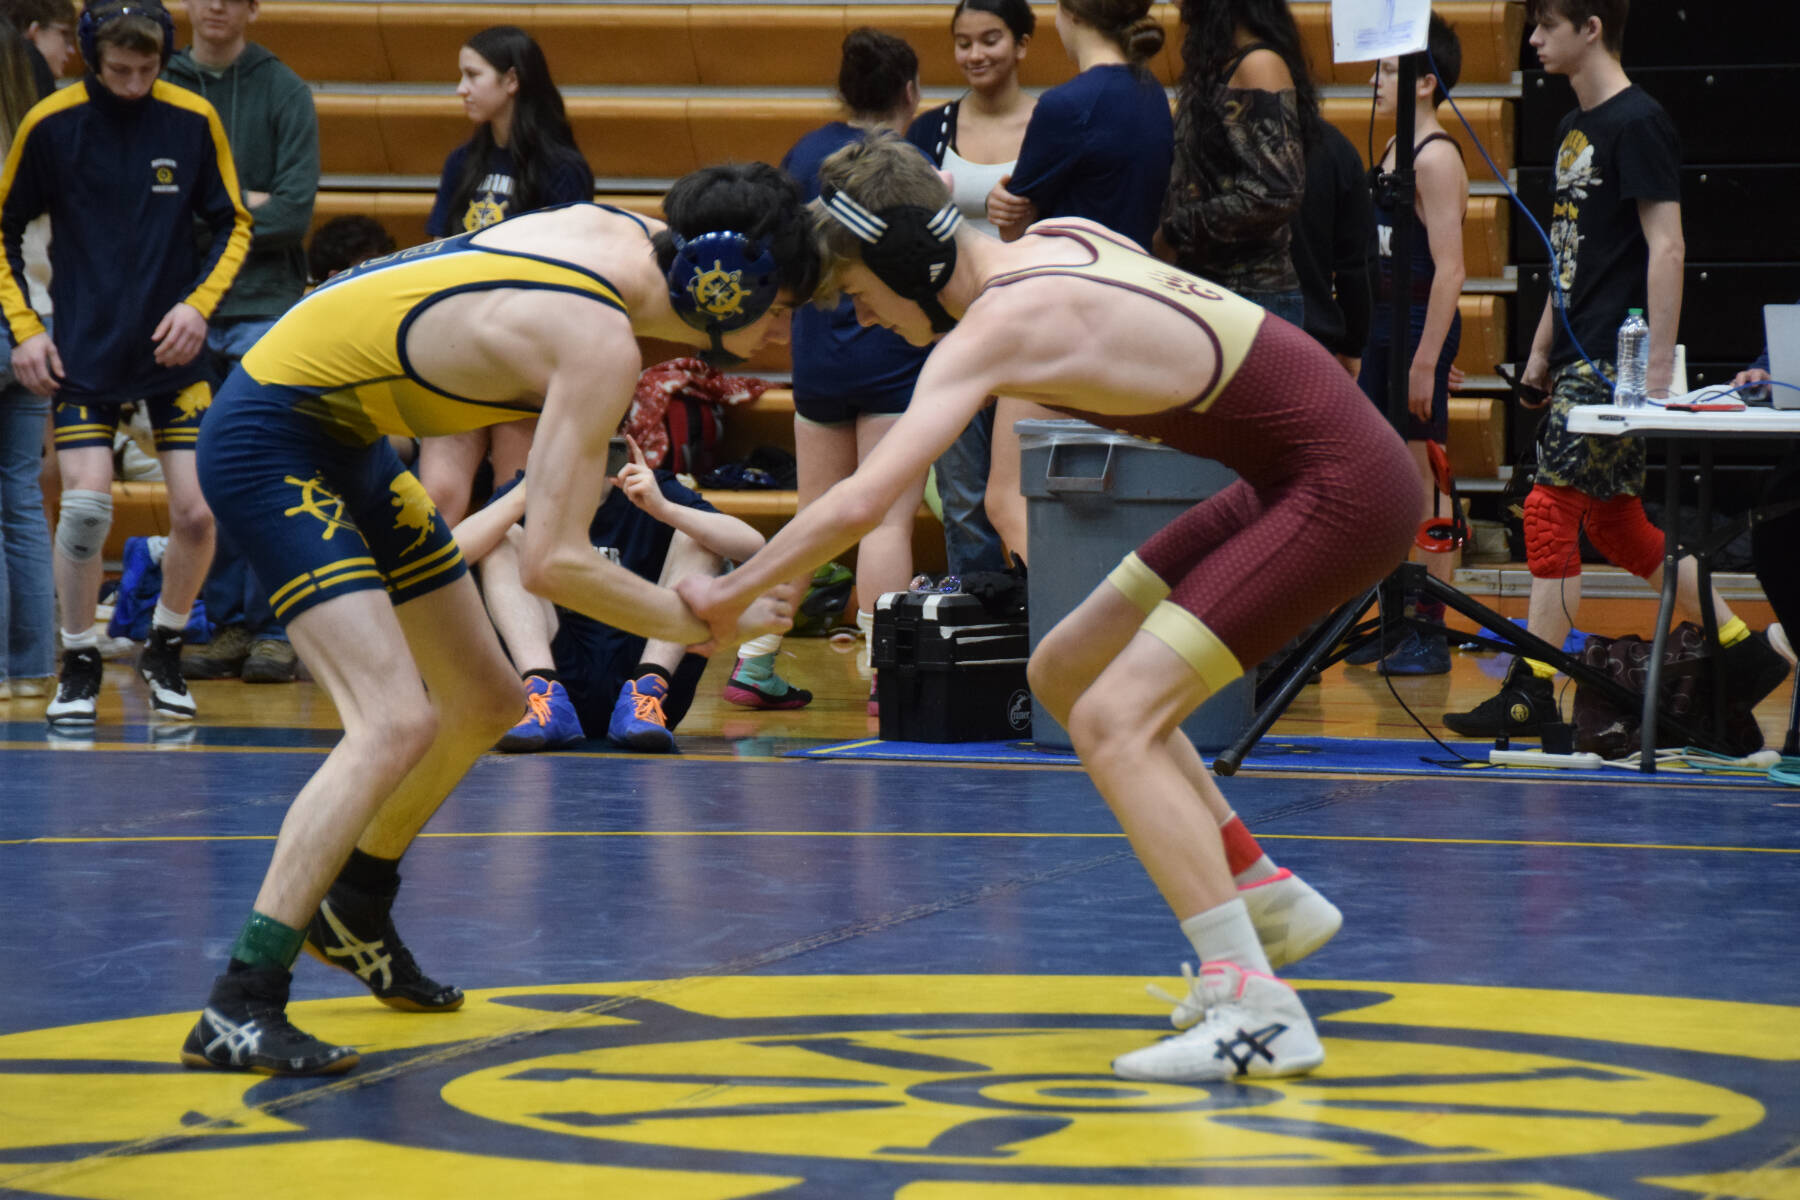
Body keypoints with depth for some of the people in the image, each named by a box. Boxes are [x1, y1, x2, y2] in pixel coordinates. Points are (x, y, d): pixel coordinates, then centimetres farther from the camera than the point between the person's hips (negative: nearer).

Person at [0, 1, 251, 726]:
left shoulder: (194, 121, -4)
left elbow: (232, 226, 6)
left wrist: (199, 304, -9)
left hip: (171, 348, 1)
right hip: (83, 356, -1)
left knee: (196, 510, -5)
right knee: (86, 505, -12)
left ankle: (164, 651, 19)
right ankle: (79, 663, 8)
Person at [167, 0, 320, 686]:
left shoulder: (285, 93, 3)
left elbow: (294, 212, -7)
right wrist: (238, 205, -9)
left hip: (265, 303, -2)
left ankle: (274, 630, 0)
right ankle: (226, 624, 12)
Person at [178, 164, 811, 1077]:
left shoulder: (616, 231, 0)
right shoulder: (602, 344, -26)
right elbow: (551, 563, -27)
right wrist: (702, 623, -17)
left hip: (347, 434, 10)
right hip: (269, 443, -10)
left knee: (486, 702, 18)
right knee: (397, 721, -24)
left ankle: (352, 910, 41)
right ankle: (237, 1011, -26)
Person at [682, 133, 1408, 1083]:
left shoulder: (995, 330, -19)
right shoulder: (1052, 242, 5)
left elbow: (858, 504, -24)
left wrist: (727, 596, -12)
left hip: (1340, 491, -10)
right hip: (1287, 477, 10)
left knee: (1112, 720, -17)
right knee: (1064, 674, 15)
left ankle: (1256, 1012, -22)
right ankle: (1268, 899, 24)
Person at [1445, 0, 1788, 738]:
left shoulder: (1639, 123, -11)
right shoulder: (1574, 129, 17)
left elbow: (1666, 247, -16)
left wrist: (1659, 367, -20)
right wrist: (1541, 350, 24)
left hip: (1613, 357, -9)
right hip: (1579, 354, 9)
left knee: (1552, 508, -11)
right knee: (1615, 523, 11)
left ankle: (1532, 690, -8)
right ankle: (1742, 649, 19)